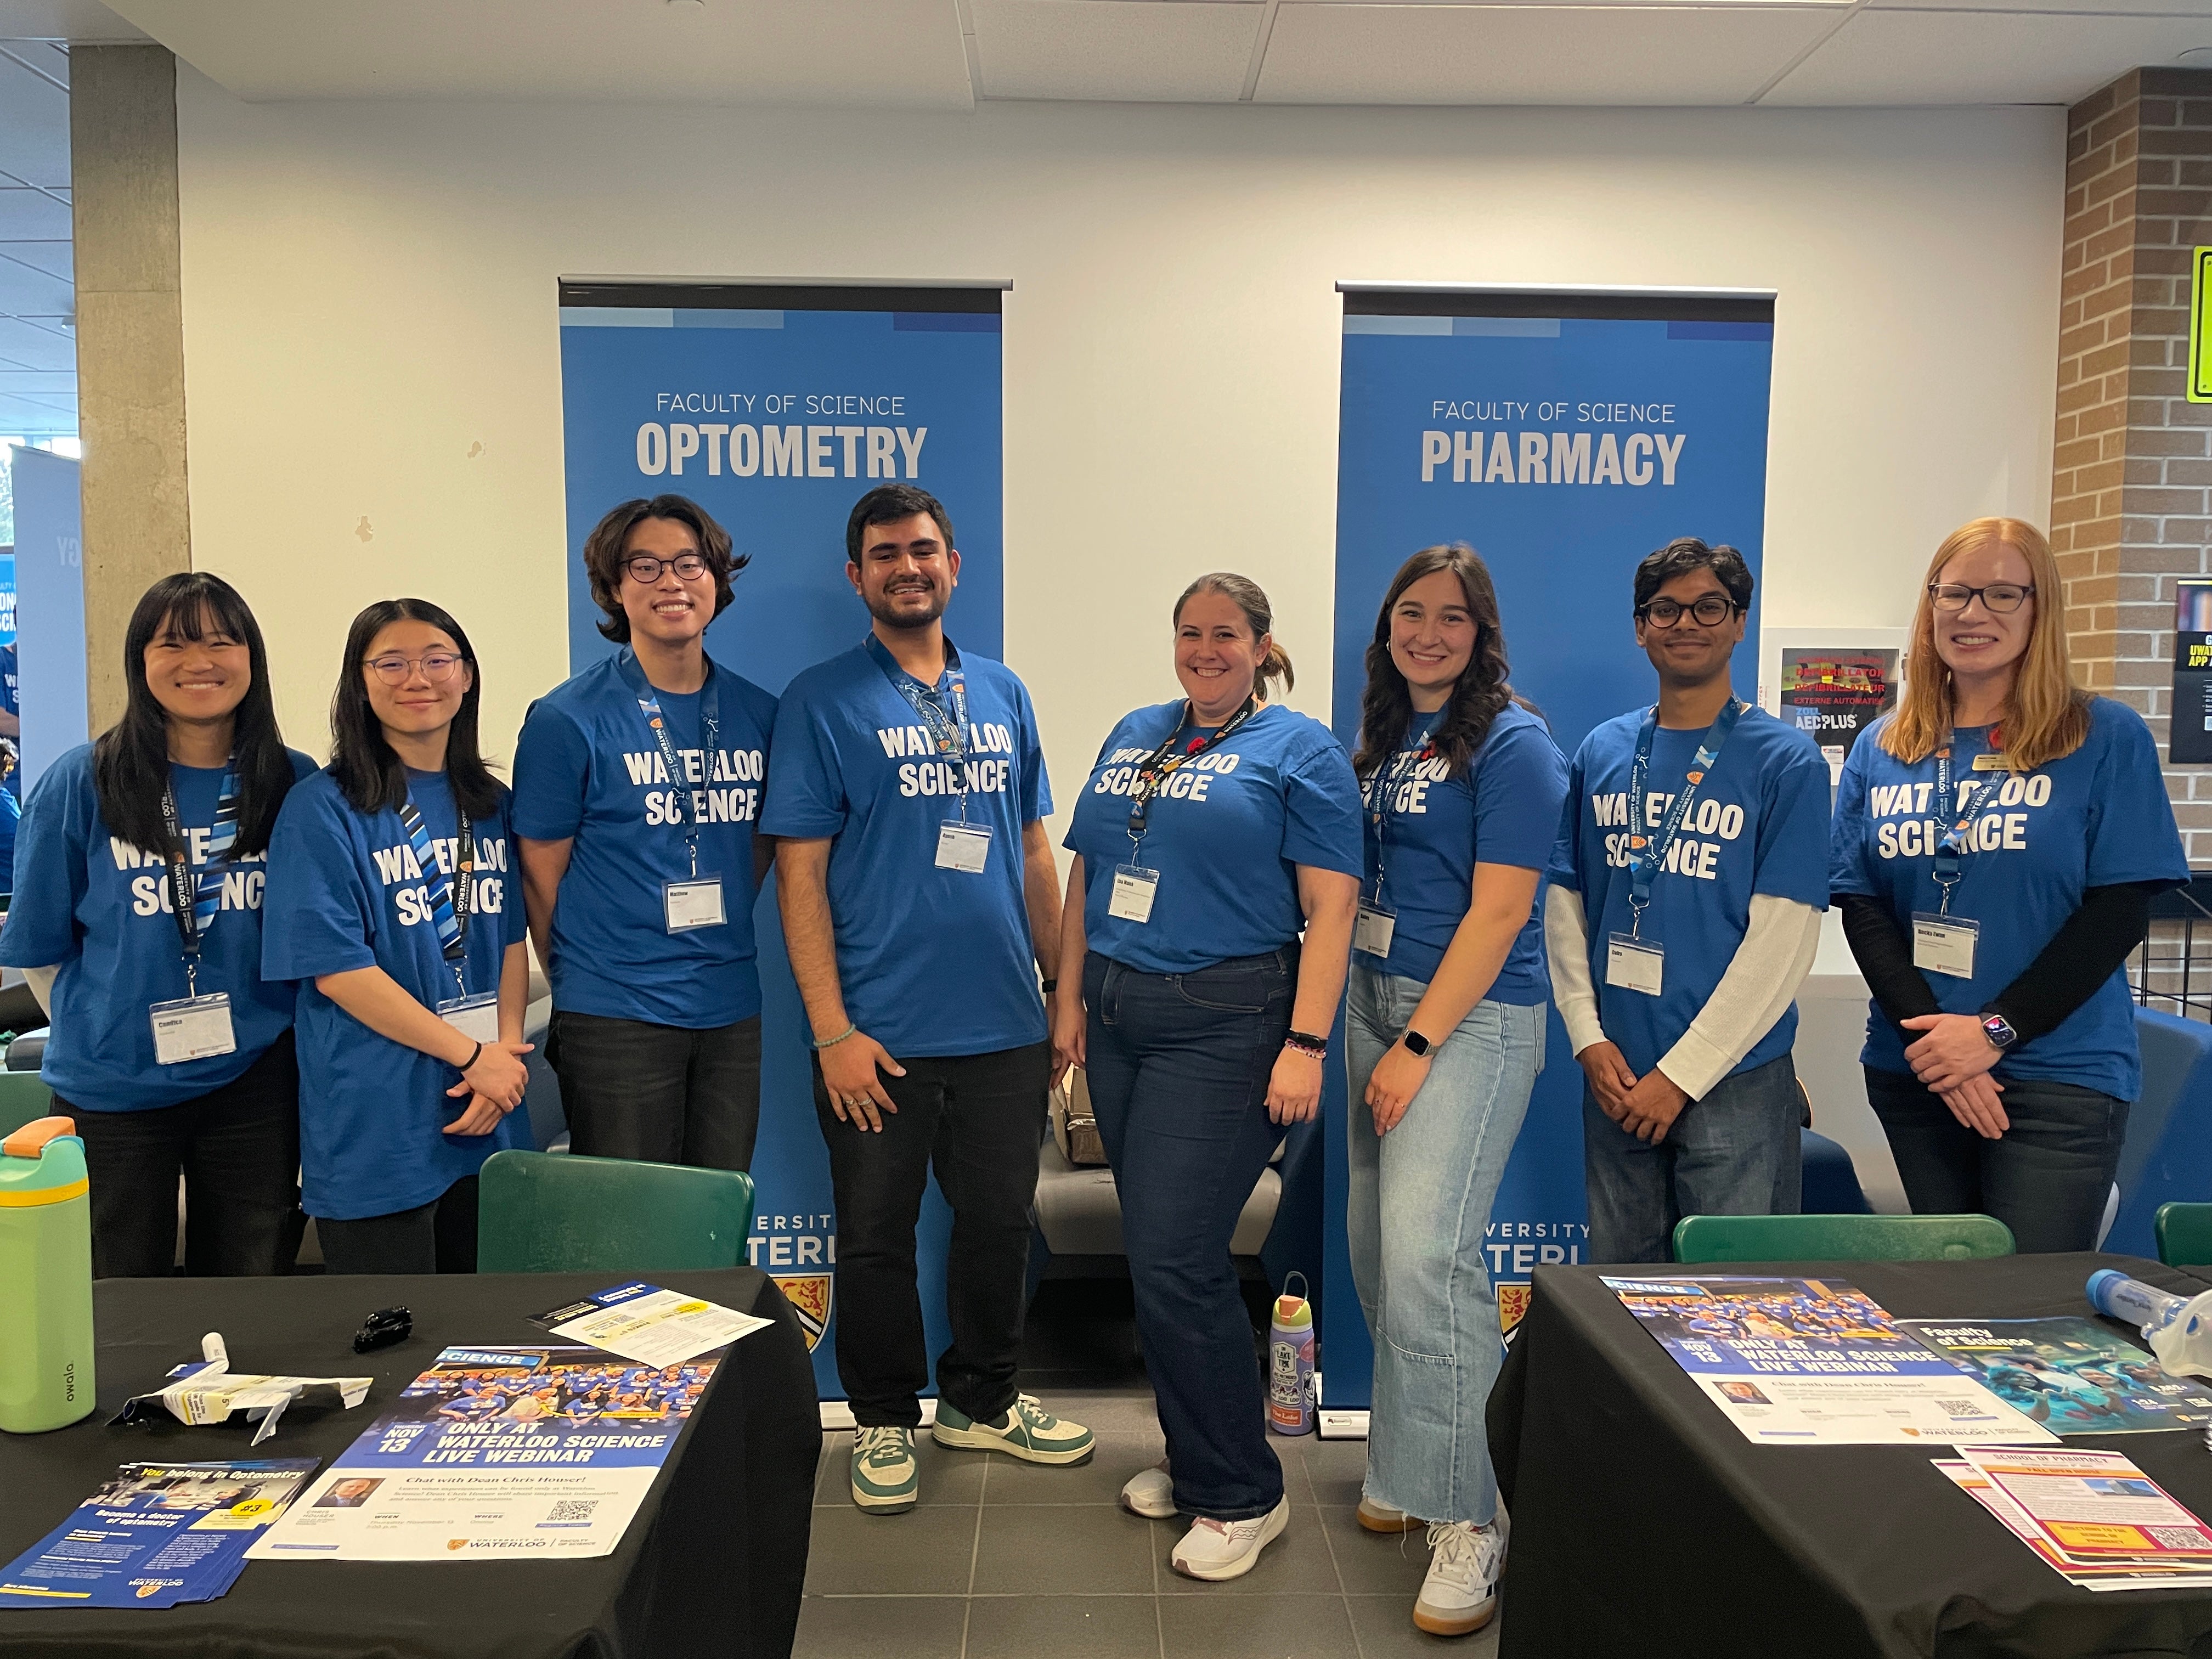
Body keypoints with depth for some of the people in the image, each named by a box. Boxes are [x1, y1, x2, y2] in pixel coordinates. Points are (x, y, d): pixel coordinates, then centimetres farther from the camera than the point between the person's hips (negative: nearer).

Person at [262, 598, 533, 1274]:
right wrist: (473, 1054, -14)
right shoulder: (324, 807, -8)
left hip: (487, 1117, 6)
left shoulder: (492, 805, 9)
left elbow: (512, 940, 10)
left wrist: (507, 1052, -7)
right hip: (375, 1125, -5)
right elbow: (337, 969, -13)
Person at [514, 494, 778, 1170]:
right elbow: (542, 876, -3)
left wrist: (720, 954, 10)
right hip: (616, 1022, -4)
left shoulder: (758, 714, 5)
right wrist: (587, 981, 1)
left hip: (733, 1013, 4)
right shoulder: (568, 719, -8)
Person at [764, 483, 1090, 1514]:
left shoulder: (1002, 693, 9)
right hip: (883, 1034, -4)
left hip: (1006, 1030, 4)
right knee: (877, 1236, 9)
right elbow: (799, 872, -8)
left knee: (1000, 1222, 15)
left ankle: (982, 1400, 36)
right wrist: (832, 1030, -13)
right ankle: (884, 1420, 30)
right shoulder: (823, 701, -4)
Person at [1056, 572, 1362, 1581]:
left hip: (1224, 1025, -6)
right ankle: (1194, 1460, 29)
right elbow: (1084, 876, 17)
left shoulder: (1299, 750, -3)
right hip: (1118, 1021, 6)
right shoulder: (1133, 736, 15)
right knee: (1157, 1255, 12)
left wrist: (1305, 1044, -17)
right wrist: (1070, 1001, 11)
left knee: (1174, 1259, -8)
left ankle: (1241, 1495, 9)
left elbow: (1332, 906, -10)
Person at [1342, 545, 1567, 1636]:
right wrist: (1372, 1027, 7)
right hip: (1374, 1000, 8)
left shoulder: (1511, 744, -9)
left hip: (1470, 1015, -7)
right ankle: (1403, 1464, 29)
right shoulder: (1379, 739, 12)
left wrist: (1419, 1044, -18)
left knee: (1425, 1253, -15)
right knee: (1375, 1246, 12)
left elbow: (1500, 909, -15)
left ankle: (1467, 1516, -1)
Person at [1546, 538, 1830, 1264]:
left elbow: (1781, 941, -11)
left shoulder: (1786, 760, -6)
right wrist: (1589, 1039, -3)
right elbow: (1565, 905, 8)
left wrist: (1681, 1075, -13)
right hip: (1615, 1077, 4)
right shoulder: (1602, 752, 7)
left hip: (1735, 1081, -4)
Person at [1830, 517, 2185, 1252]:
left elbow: (2121, 911, -7)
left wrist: (1995, 1031, -14)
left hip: (2058, 1078, -3)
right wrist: (1929, 1034, -11)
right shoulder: (1881, 750, 7)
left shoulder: (2106, 739, -1)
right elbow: (1860, 905, 3)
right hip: (1911, 1072, 3)